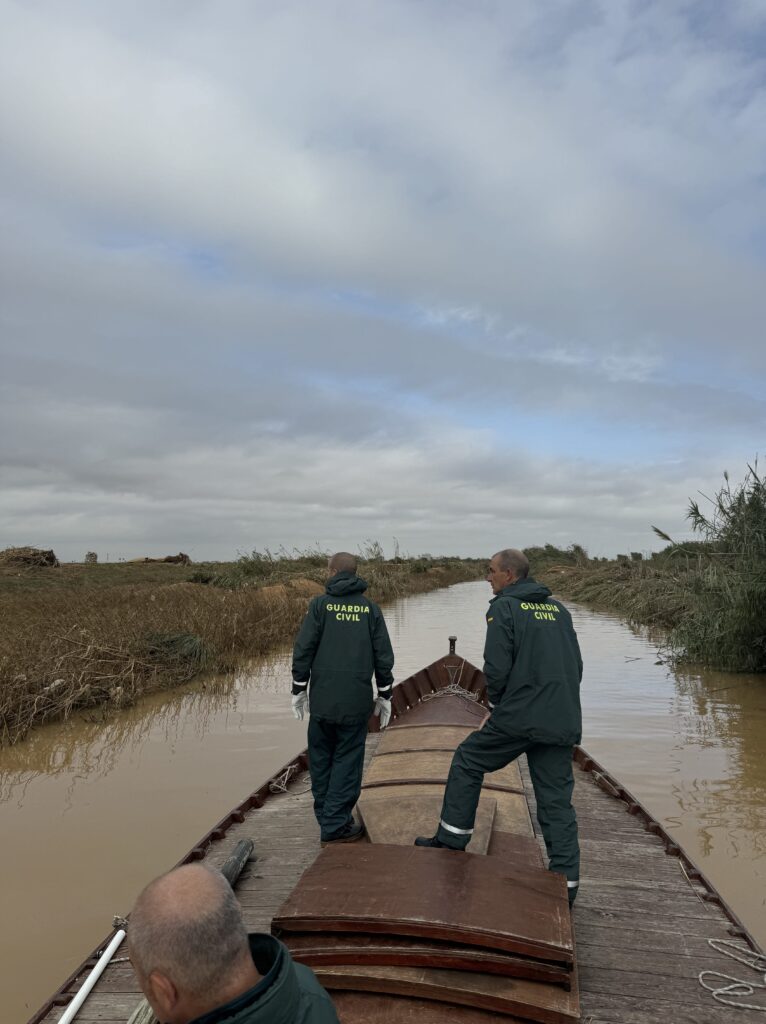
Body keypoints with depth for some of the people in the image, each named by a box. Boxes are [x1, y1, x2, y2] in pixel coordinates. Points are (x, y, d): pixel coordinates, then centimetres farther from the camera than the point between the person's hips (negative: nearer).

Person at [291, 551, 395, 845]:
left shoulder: (320, 604, -3)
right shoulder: (370, 608, 3)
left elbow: (303, 649, -6)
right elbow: (383, 655, 2)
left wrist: (299, 689, 4)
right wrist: (385, 695, 10)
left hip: (322, 699, 0)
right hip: (357, 701, 1)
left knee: (321, 759, 14)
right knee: (347, 761, 7)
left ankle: (327, 817, 23)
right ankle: (335, 824, 7)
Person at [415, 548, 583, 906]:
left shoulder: (504, 607, -7)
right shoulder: (558, 609, 13)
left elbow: (497, 667, -14)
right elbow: (576, 665, 15)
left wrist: (494, 707, 3)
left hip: (519, 716, -6)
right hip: (563, 722, 6)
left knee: (468, 761, 13)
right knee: (556, 801, 12)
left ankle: (452, 839, 20)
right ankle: (566, 881, 15)